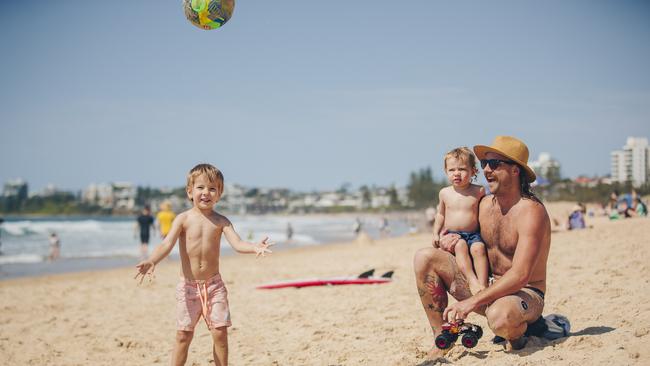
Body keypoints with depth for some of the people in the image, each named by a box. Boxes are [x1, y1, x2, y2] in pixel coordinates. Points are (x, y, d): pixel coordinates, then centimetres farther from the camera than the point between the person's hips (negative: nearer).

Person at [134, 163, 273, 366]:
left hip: (213, 284, 1)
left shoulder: (220, 221, -1)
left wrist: (254, 247, -35)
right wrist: (151, 261, -35)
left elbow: (237, 243, -13)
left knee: (220, 333, 0)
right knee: (183, 335, 3)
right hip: (188, 286, -1)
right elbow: (167, 244, -16)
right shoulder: (183, 219, -6)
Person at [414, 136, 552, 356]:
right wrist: (454, 239, -5)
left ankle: (518, 333, -4)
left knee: (500, 317, -43)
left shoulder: (531, 212, -19)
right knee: (425, 258, -7)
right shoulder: (485, 205, 3)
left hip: (525, 294, -7)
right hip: (487, 286, 7)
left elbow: (520, 276, -28)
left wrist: (471, 302, -31)